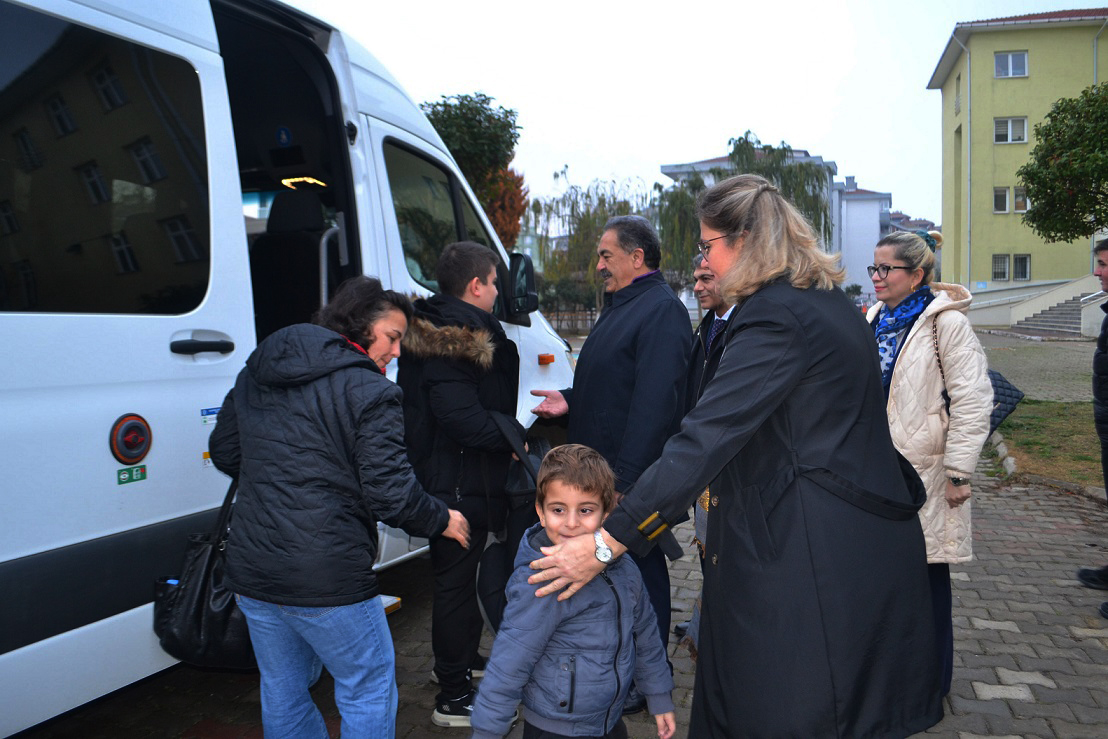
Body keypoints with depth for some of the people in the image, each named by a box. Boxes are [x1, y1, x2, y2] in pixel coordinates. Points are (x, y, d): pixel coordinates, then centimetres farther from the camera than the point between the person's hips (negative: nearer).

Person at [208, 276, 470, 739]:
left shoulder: (255, 374, 8)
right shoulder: (369, 391, -14)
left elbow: (224, 453, 18)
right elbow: (390, 492, -18)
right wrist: (442, 521, -1)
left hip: (251, 572, 7)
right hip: (325, 578, -7)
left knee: (282, 693, 23)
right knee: (370, 689, 12)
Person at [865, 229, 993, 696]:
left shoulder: (946, 322, -11)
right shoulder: (875, 319, 9)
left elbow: (972, 399, -13)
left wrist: (958, 472, -15)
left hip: (923, 470, -6)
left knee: (926, 571, 6)